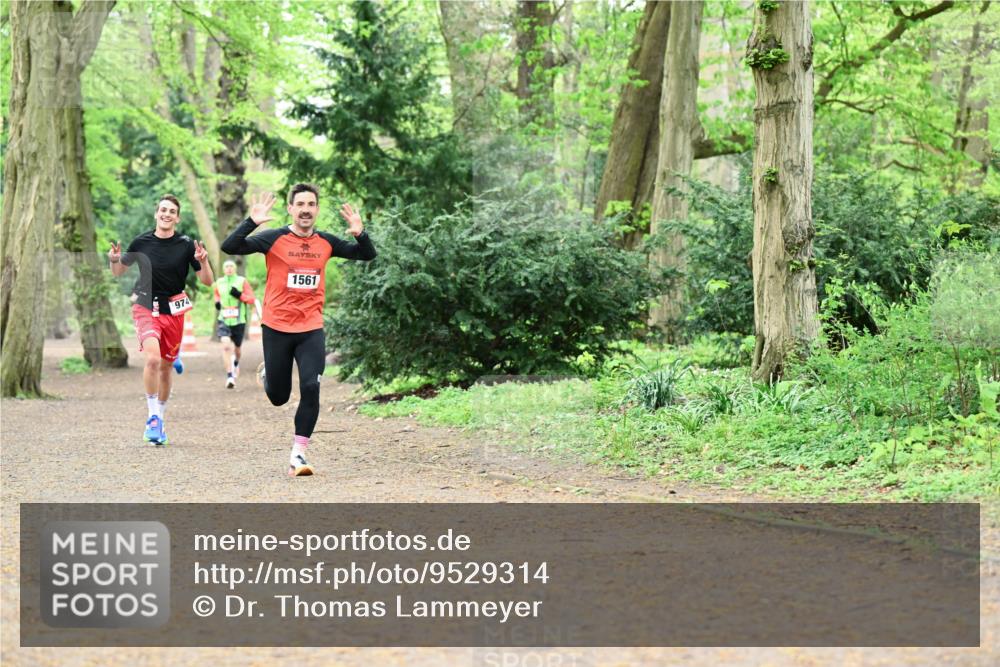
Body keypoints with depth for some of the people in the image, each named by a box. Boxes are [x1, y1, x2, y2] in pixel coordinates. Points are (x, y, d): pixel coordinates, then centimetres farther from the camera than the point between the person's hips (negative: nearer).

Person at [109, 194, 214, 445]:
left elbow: (207, 281, -3)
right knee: (153, 358, -24)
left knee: (166, 367, 11)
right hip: (146, 308, -2)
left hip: (174, 311, 2)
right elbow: (119, 271, 10)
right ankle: (153, 416, -12)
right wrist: (115, 260, -11)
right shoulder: (141, 242, -3)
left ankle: (159, 419, 29)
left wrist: (203, 262, -21)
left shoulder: (186, 245, -5)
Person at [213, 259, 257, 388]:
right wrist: (217, 302, 6)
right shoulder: (219, 282, 7)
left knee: (236, 348, 14)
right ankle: (229, 376, -21)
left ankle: (236, 363, 50)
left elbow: (252, 299, -1)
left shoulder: (242, 281, -1)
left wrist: (240, 295, -17)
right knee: (226, 346, -20)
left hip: (238, 320, 0)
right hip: (224, 320, 1)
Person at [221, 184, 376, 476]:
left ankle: (298, 454, -7)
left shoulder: (327, 242, 4)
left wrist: (360, 233, -7)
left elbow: (367, 255, 14)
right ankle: (268, 374, 48)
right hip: (277, 328, -2)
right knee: (278, 397, 10)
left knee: (311, 389, -15)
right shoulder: (273, 239, -8)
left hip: (311, 329, 2)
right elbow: (229, 247, -17)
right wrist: (252, 222, -30)